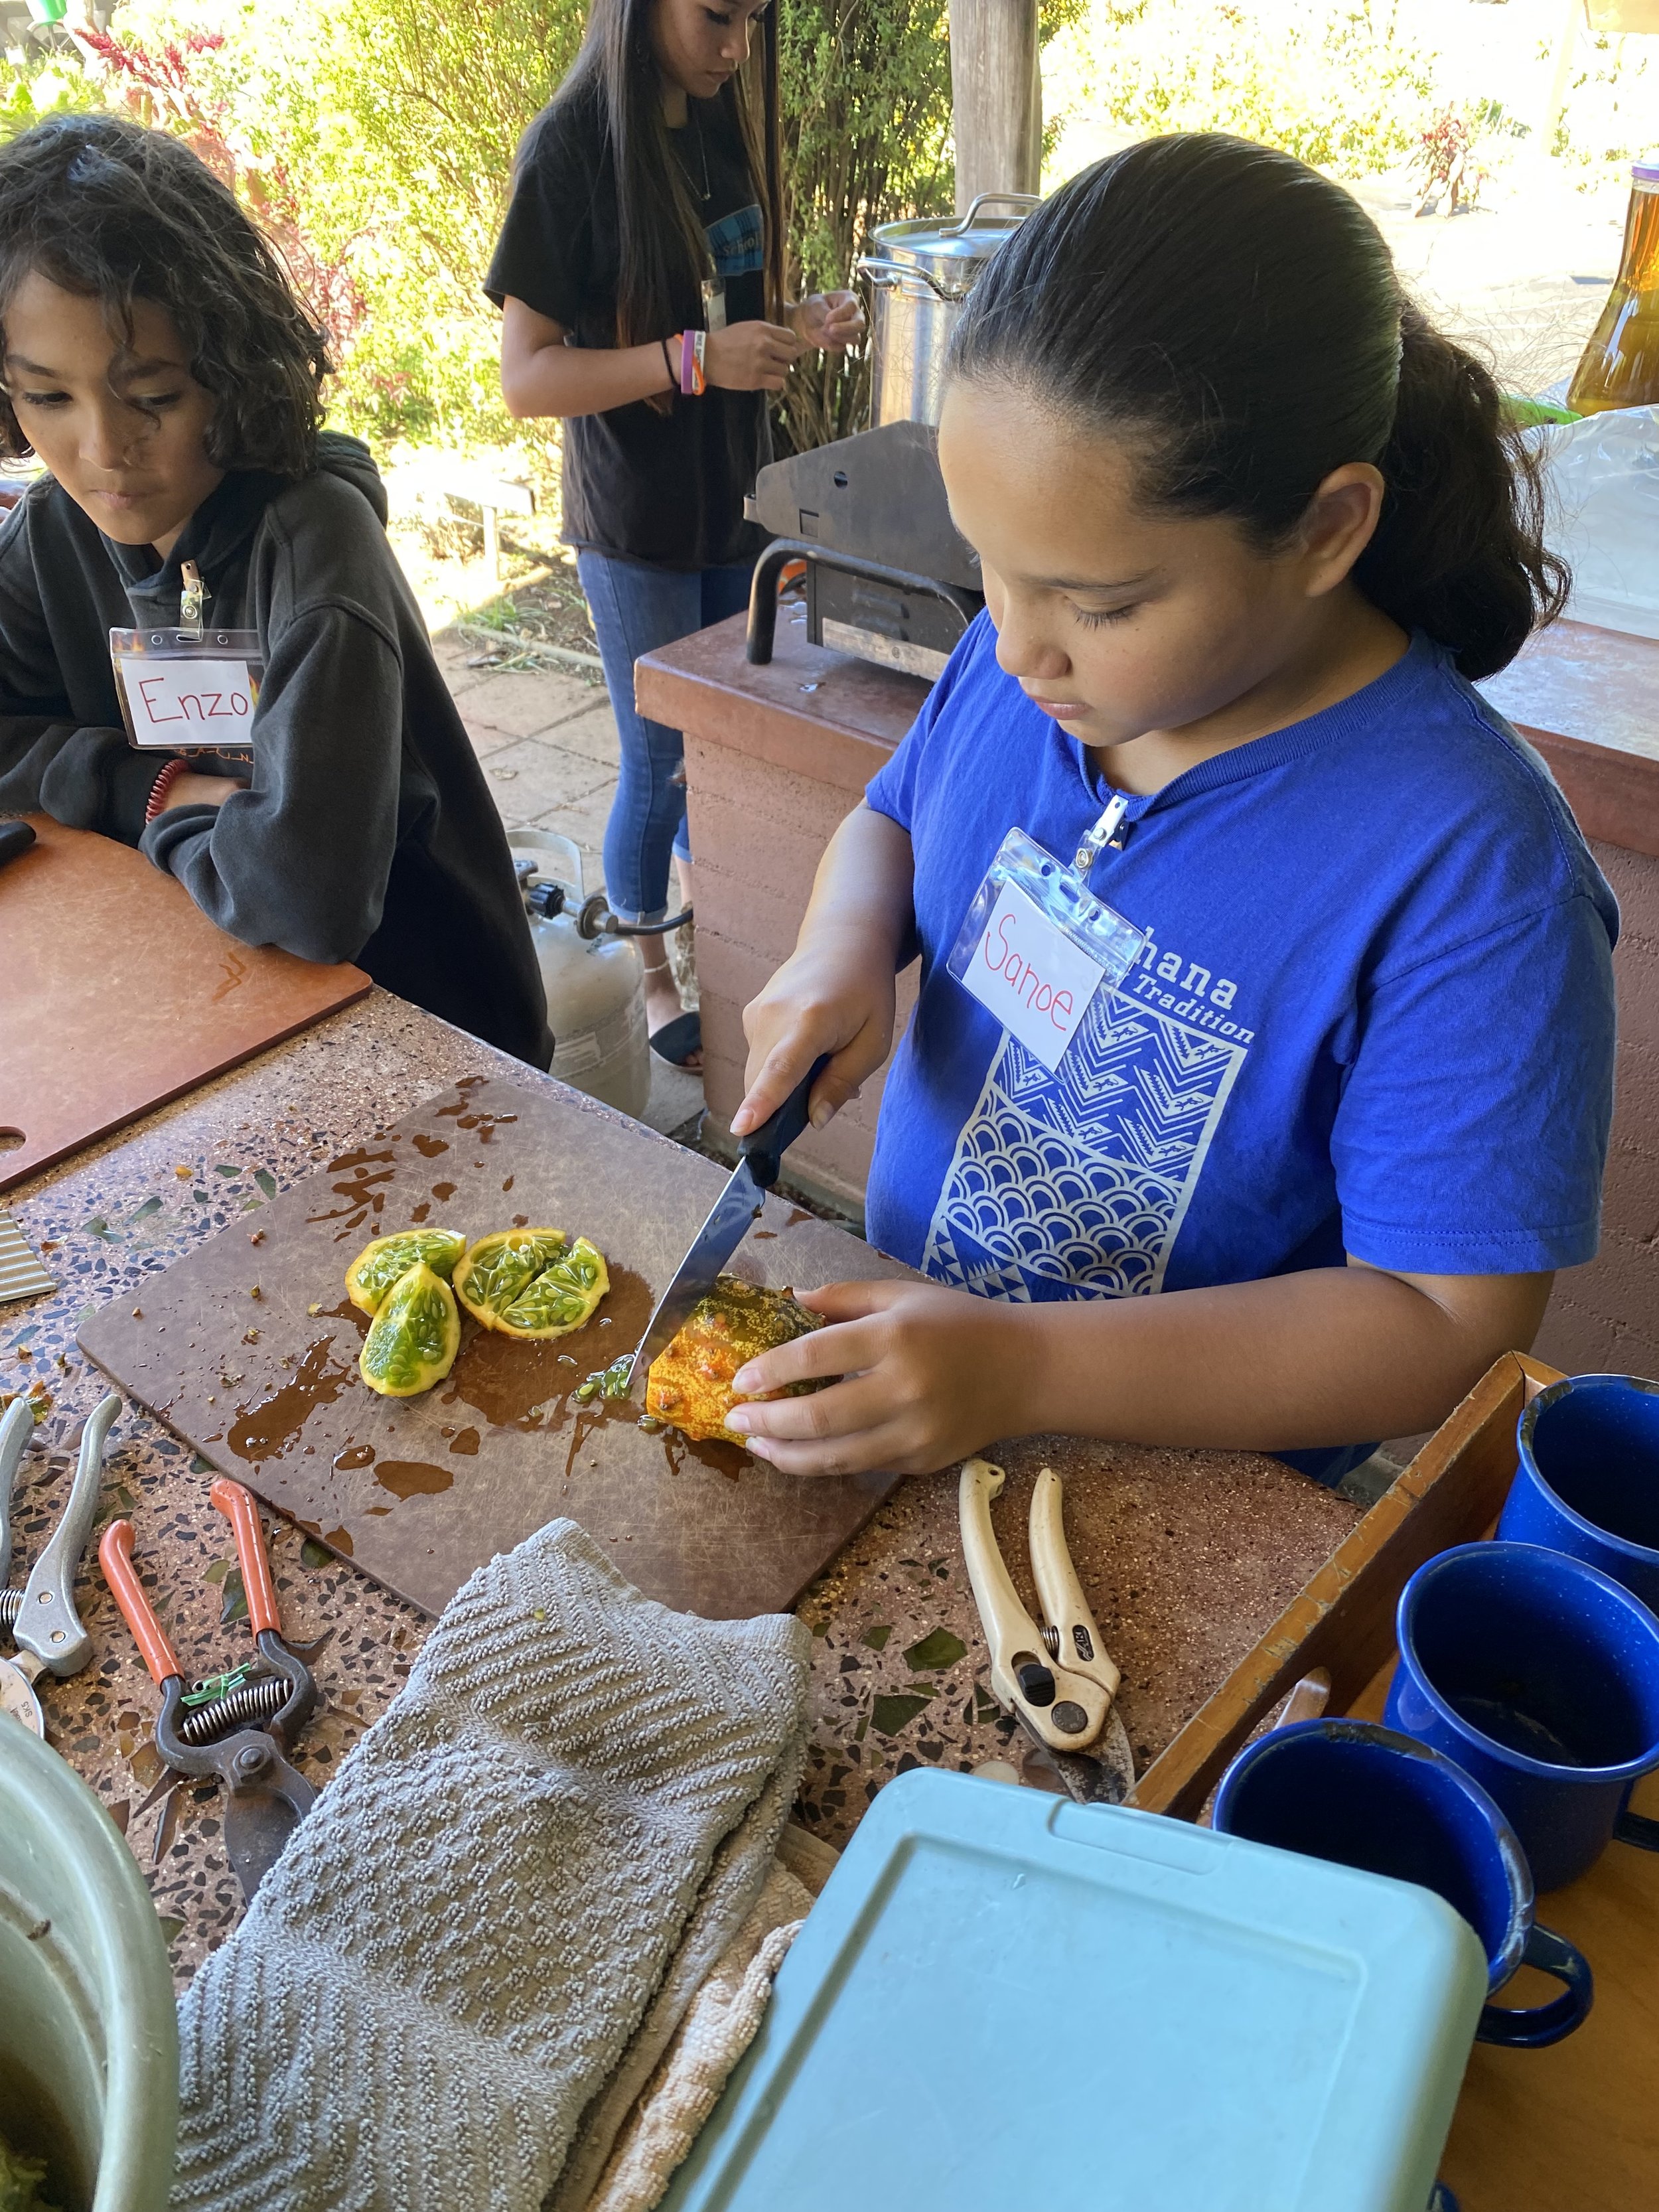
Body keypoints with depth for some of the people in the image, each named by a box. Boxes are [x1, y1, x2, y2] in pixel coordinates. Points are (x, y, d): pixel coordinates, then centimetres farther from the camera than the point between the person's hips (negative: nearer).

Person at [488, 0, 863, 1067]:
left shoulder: (728, 121, 6)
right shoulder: (574, 143, -14)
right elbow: (527, 376, -17)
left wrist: (797, 325, -4)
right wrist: (694, 358, -27)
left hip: (737, 499, 6)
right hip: (638, 525, -6)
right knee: (659, 761, 4)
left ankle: (702, 888, 40)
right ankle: (655, 977, 23)